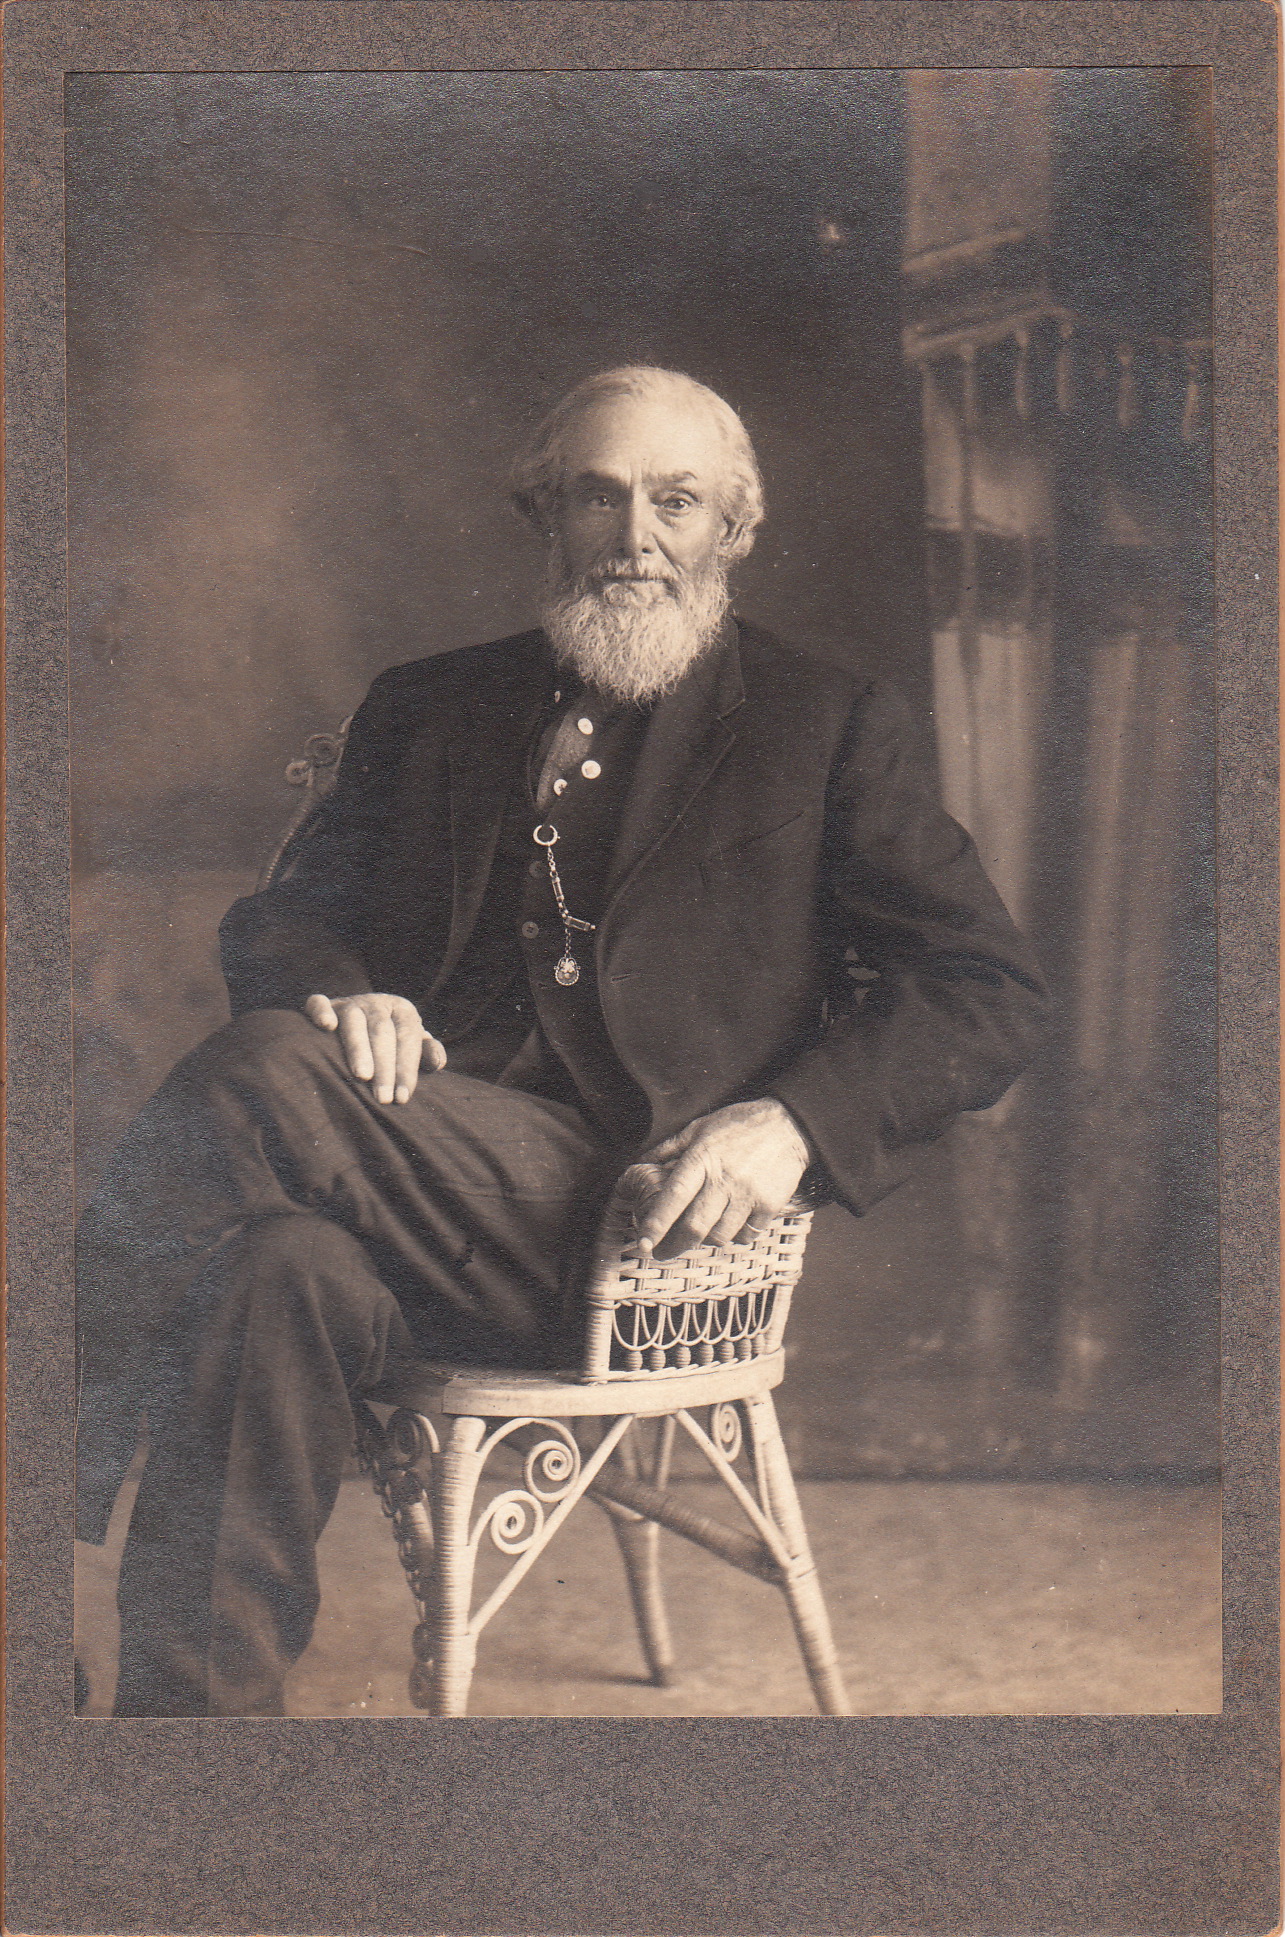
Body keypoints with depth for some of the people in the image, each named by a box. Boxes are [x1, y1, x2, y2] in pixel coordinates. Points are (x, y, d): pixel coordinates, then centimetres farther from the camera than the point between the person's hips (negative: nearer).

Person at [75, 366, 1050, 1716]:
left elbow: (991, 990, 6)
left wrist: (794, 1121, -14)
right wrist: (330, 990, -7)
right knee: (289, 1277, -34)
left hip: (632, 1228, -3)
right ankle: (201, 1704, -25)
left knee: (263, 1072, -28)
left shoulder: (832, 729, 13)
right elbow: (279, 916, 20)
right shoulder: (428, 709, 24)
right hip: (416, 1188, 3)